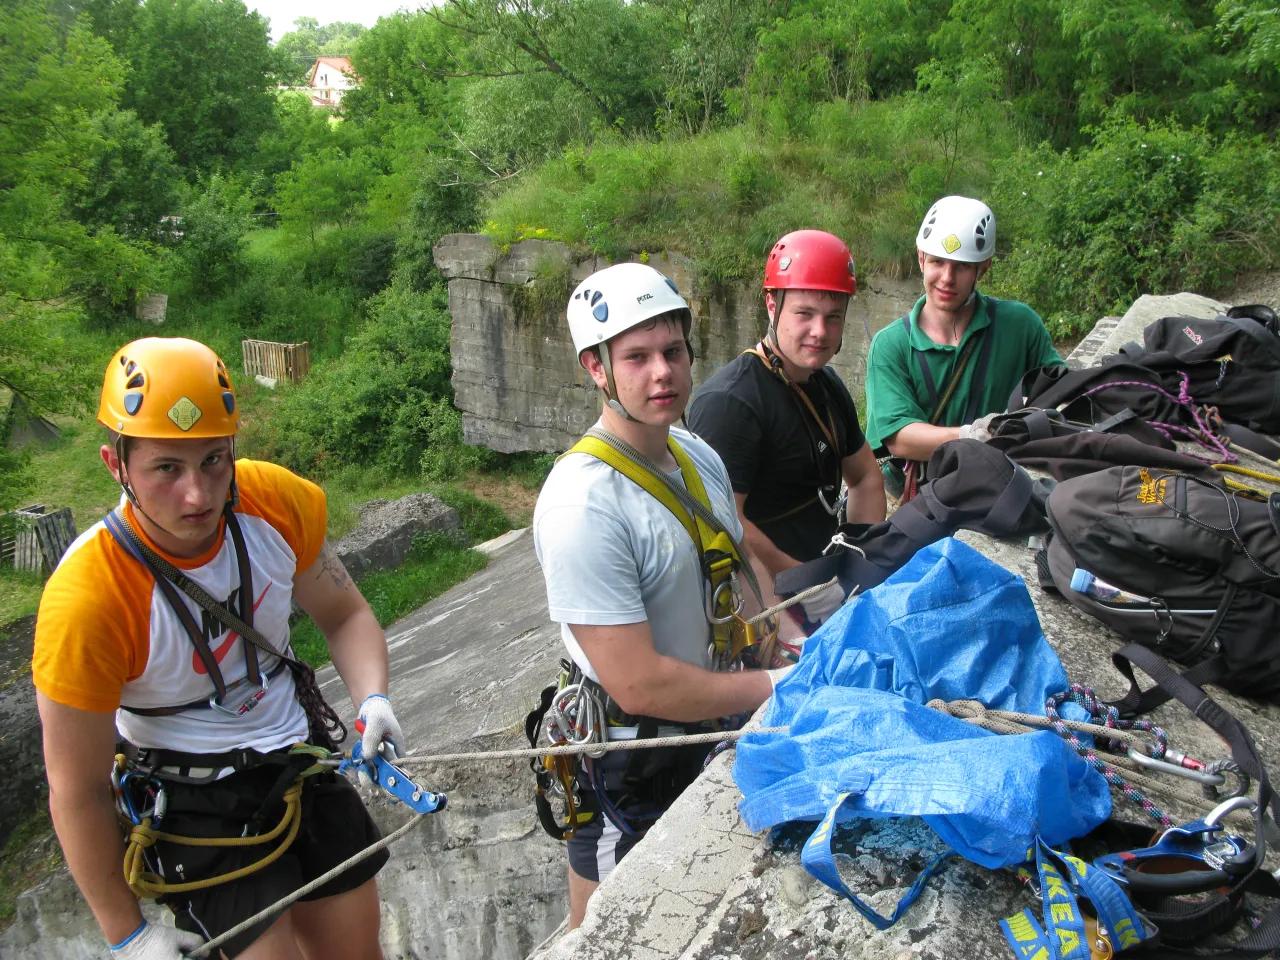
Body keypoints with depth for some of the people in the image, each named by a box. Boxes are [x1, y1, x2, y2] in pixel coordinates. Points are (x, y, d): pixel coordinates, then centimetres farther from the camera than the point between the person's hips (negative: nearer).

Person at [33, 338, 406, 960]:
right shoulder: (86, 601, -29)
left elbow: (343, 613, 1)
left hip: (301, 763, 4)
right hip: (194, 804, -4)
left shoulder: (278, 501, -17)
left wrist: (373, 698, -17)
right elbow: (77, 794, -17)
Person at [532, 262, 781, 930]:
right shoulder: (582, 504, -29)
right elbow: (640, 685, -29)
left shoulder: (698, 455, 0)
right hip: (631, 774, -8)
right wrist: (773, 688, -20)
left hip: (712, 739, 8)